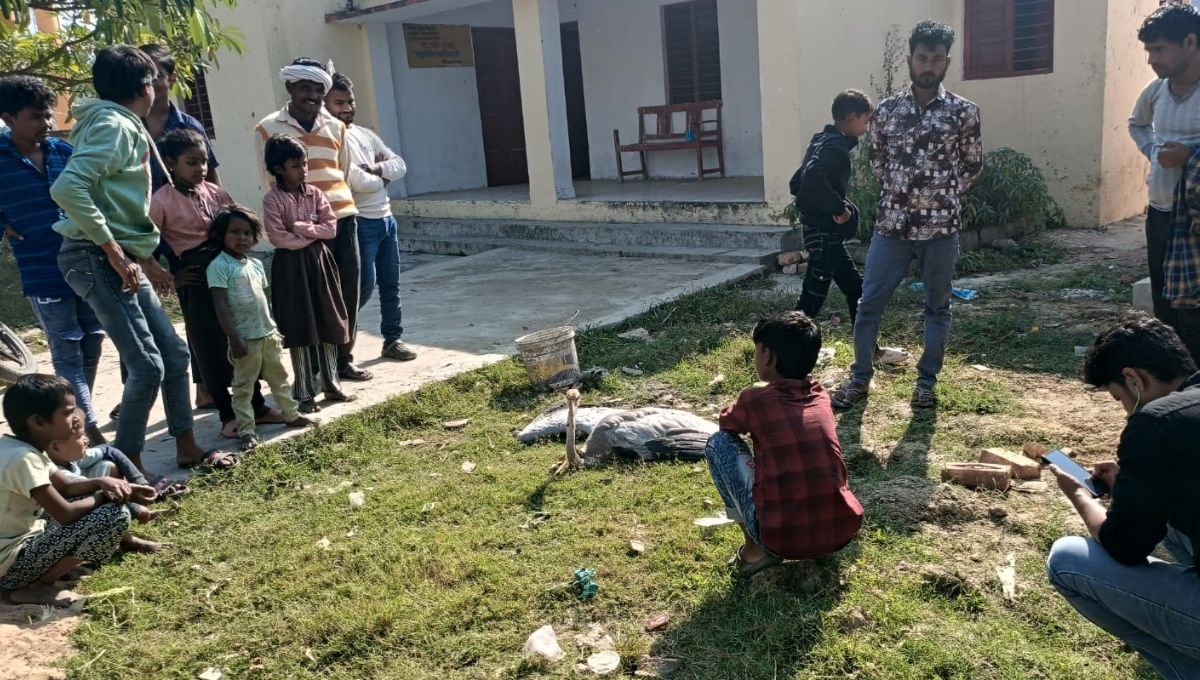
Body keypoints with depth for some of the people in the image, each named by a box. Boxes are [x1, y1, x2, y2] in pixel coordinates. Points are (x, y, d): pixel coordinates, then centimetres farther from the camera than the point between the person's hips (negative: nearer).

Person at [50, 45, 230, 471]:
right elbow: (67, 188, -26)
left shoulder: (125, 127, 17)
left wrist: (147, 260, 19)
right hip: (95, 259, -10)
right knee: (148, 366, -10)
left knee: (175, 354, 13)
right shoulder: (114, 125, -13)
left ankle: (187, 449, 24)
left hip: (119, 259, 10)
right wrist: (115, 253, -24)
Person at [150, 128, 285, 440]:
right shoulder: (162, 201, -10)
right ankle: (228, 414, 15)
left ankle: (257, 405, 25)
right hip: (197, 276, -5)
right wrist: (169, 277, -10)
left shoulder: (215, 192, 7)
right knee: (210, 345, 4)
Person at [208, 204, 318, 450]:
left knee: (279, 377, 18)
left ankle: (291, 415, 32)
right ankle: (246, 430, 8)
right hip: (245, 338, -7)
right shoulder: (219, 266, -12)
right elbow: (220, 306, -16)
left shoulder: (256, 264, 9)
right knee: (243, 386, 3)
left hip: (268, 333, 7)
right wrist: (234, 338, -21)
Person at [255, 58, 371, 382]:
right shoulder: (269, 129, 0)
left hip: (343, 217, 4)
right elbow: (271, 182, 3)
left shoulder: (337, 127, 13)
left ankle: (344, 358, 20)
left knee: (348, 291, 7)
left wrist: (345, 206, 15)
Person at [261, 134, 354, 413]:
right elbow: (278, 238, -17)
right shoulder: (273, 199, -9)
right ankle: (305, 393, 9)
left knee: (328, 325, 9)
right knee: (300, 330, 0)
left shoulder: (314, 193, 6)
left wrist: (303, 227, -14)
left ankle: (331, 384, 21)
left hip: (319, 261, 5)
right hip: (291, 265, -5)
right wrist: (314, 235, -9)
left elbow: (331, 227, -1)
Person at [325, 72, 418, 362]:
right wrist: (383, 177, -2)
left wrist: (375, 169, -10)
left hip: (386, 218, 8)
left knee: (390, 283, 11)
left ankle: (393, 339, 22)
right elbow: (359, 182, -21)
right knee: (364, 284, -8)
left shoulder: (366, 134, 13)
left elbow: (400, 164, 9)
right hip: (360, 223, -8)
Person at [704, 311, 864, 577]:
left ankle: (755, 548, 9)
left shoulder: (754, 400, -4)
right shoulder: (821, 397, 8)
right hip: (842, 533, 6)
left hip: (781, 538, -5)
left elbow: (726, 423, 19)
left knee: (719, 442, 10)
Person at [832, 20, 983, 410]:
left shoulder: (964, 112, -2)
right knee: (869, 304, 3)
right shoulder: (887, 110, 4)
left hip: (941, 229, -1)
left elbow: (972, 165, 8)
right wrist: (897, 193, 7)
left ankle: (927, 381, 24)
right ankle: (860, 378, 18)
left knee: (937, 308, 10)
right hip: (891, 226, 2)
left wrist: (944, 197, 6)